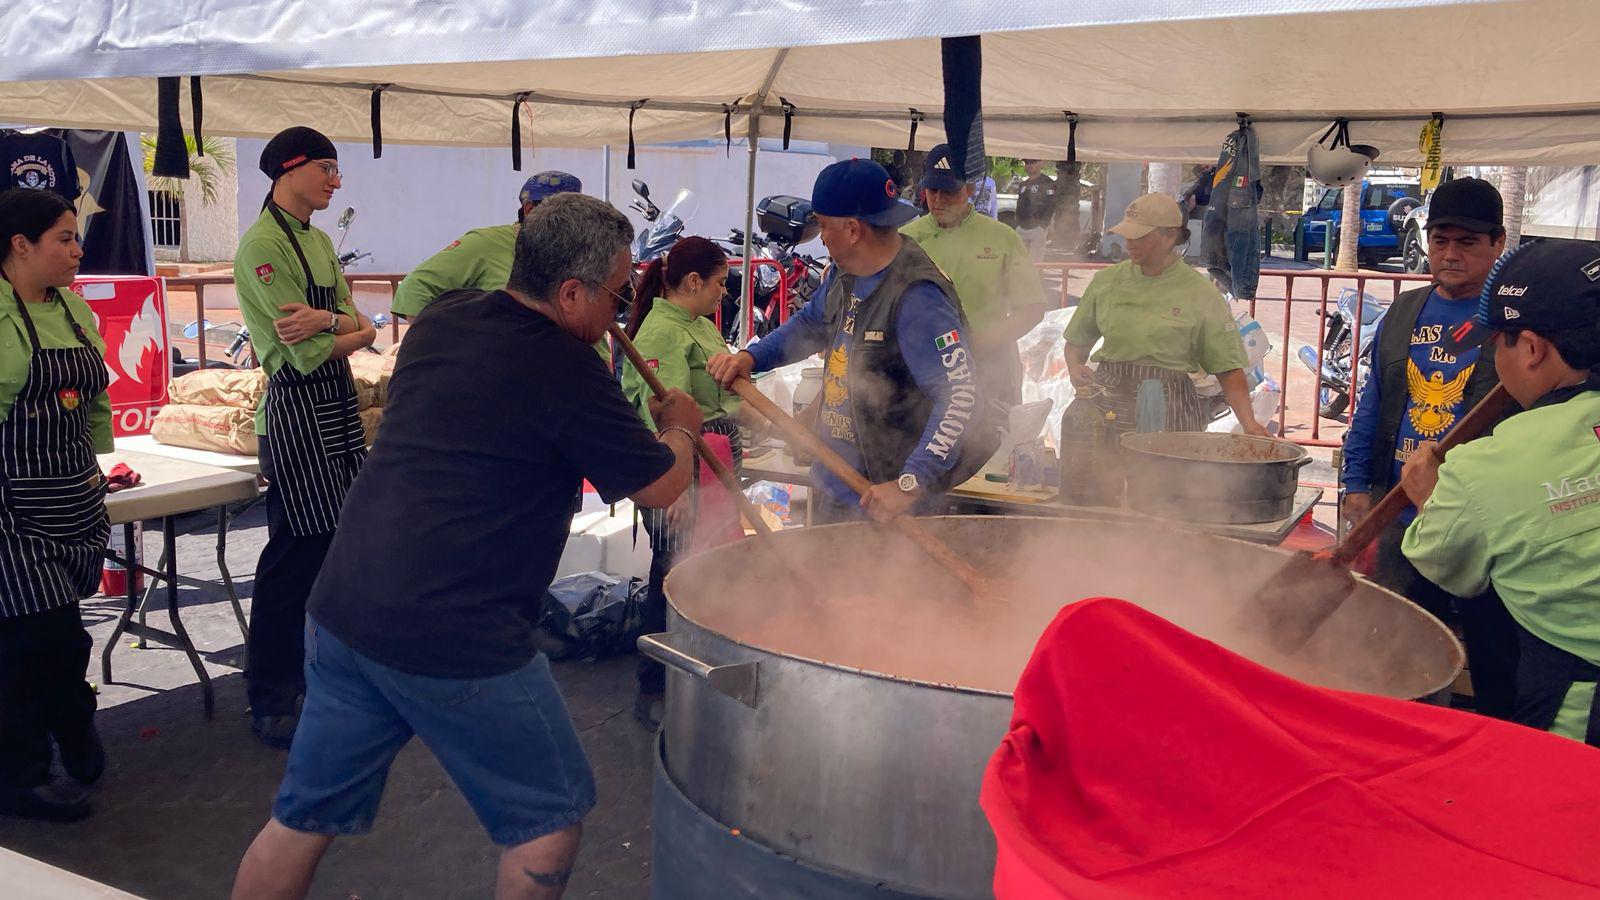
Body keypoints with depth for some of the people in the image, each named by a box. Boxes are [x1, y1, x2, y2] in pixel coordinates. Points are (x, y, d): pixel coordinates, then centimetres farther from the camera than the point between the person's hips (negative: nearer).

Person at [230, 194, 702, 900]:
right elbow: (661, 486, -4)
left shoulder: (438, 325, 8)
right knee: (550, 814, 13)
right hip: (456, 643, -7)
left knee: (305, 816, 20)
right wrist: (680, 427, 17)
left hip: (341, 610, 8)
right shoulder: (567, 373, -13)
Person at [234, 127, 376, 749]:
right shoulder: (262, 243, -14)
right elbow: (311, 353, -19)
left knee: (334, 546, 13)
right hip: (296, 412, -8)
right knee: (294, 556, -2)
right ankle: (269, 702, 10)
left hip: (338, 406, 8)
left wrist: (328, 321, -16)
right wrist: (350, 331, 0)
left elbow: (363, 330, 5)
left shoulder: (318, 240, 14)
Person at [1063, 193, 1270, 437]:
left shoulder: (1200, 293, -3)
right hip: (1108, 404, 3)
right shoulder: (1107, 280, 6)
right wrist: (1075, 369, -3)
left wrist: (1249, 423, -14)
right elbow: (1077, 341, 18)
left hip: (1168, 412, -2)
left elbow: (1228, 369, -3)